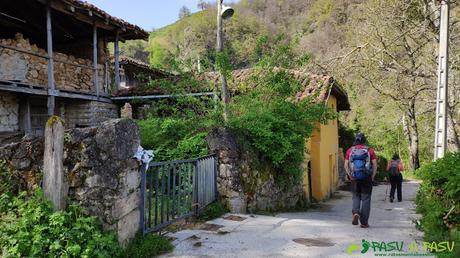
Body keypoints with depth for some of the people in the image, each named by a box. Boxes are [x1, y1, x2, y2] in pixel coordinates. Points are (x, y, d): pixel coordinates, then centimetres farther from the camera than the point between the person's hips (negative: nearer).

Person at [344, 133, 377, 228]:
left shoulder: (350, 150, 3)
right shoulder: (370, 150, 0)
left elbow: (346, 165, -1)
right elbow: (375, 165, -4)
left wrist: (350, 175, 5)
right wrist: (372, 177, 2)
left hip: (354, 178, 1)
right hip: (367, 178, -1)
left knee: (356, 197, 16)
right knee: (366, 199, 7)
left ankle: (355, 212, -10)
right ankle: (364, 222, 8)